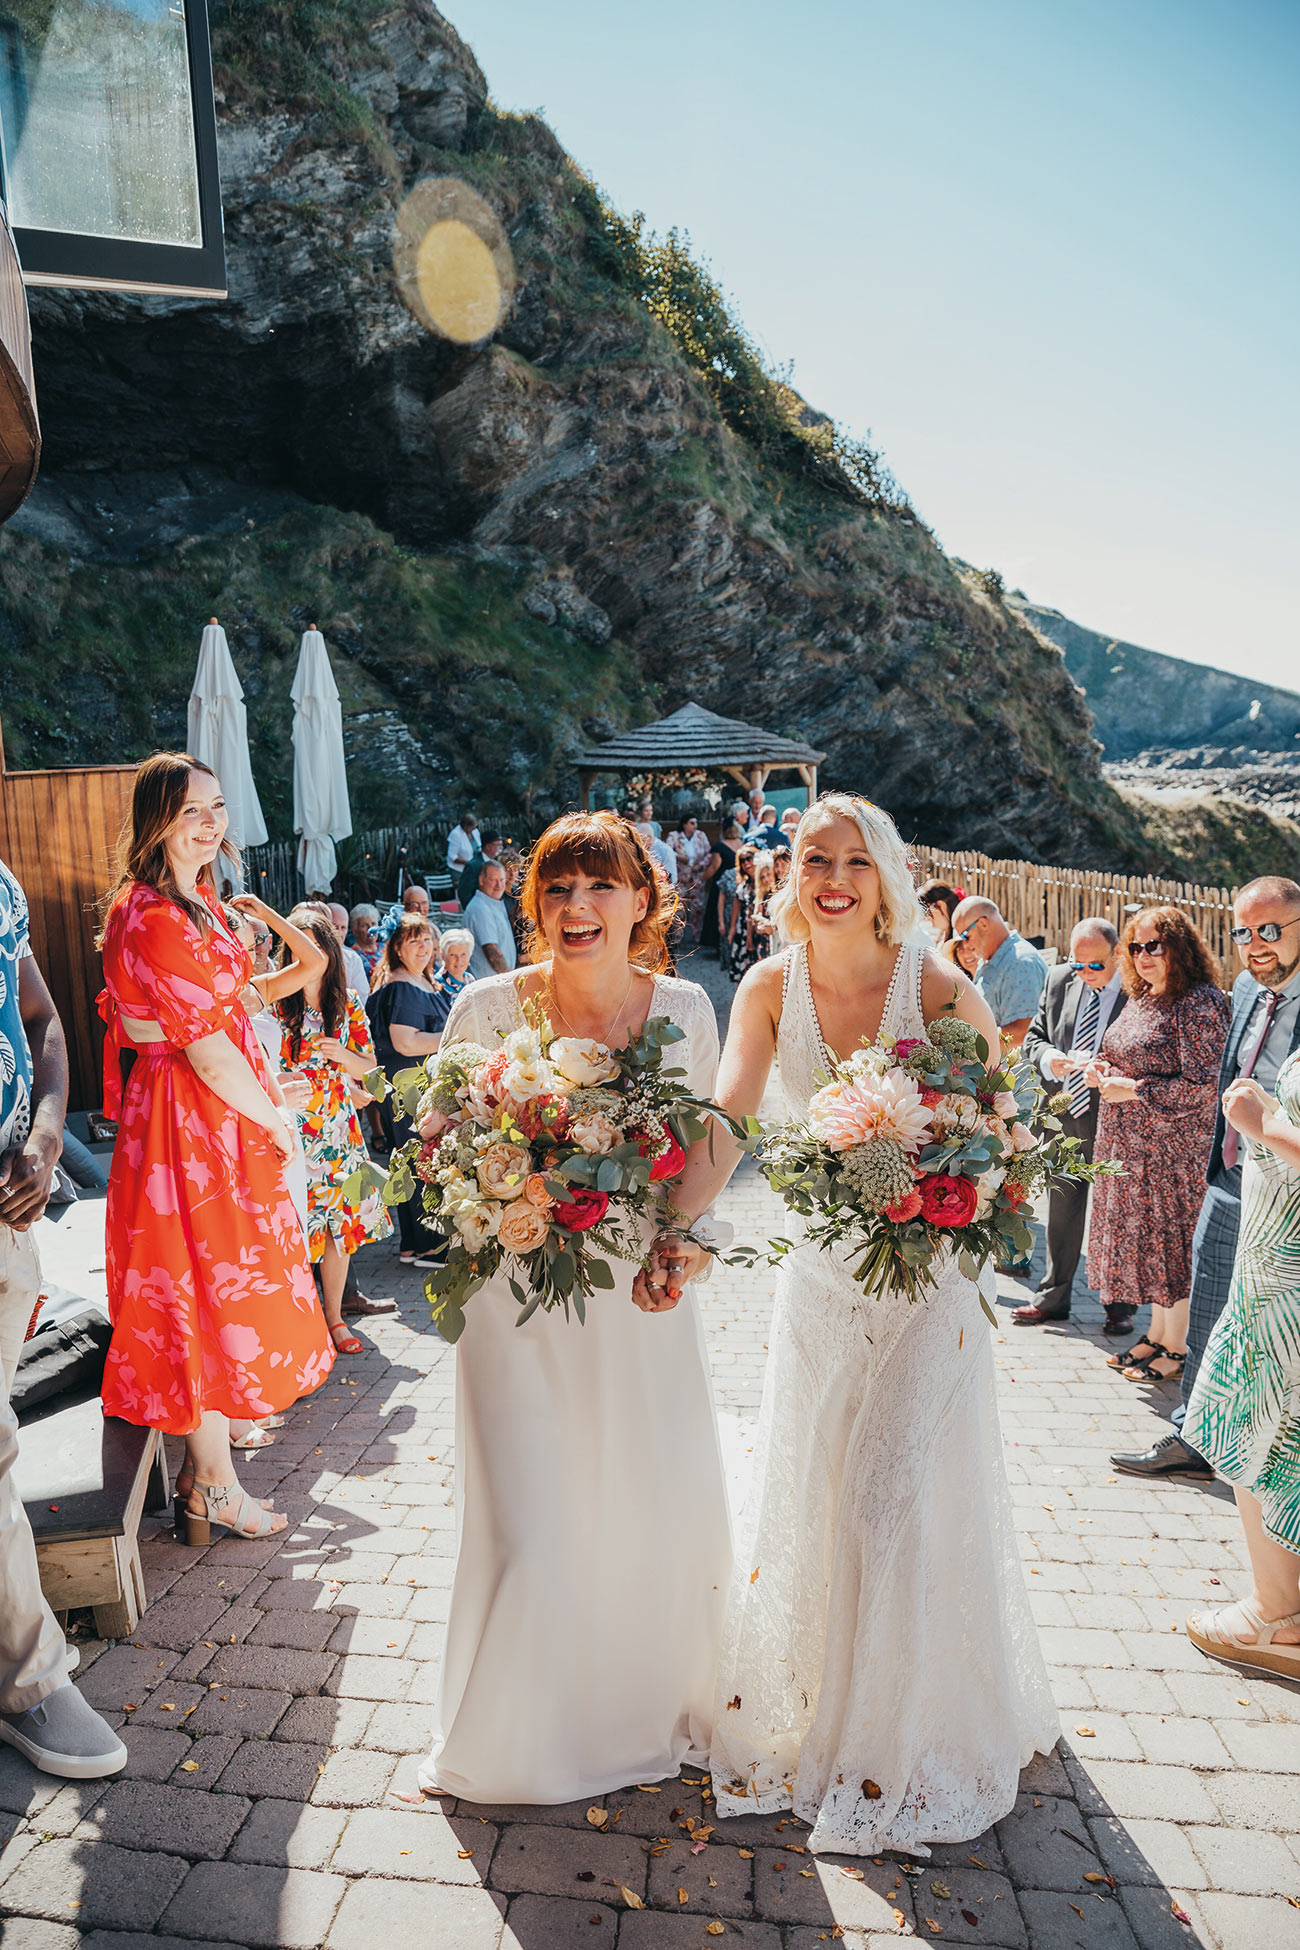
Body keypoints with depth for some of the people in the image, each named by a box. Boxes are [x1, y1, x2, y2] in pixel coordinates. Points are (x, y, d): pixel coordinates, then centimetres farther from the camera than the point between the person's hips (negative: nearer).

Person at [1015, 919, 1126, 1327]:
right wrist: (1048, 1058, -12)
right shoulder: (1059, 980, 4)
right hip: (1064, 1111, 5)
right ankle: (1052, 1299, 28)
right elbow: (1034, 1037, 10)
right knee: (1062, 1205, 15)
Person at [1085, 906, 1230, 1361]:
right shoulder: (1141, 998, 11)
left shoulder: (1200, 1003, -16)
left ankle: (1176, 1349, 18)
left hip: (1174, 1149, -8)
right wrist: (1104, 1068, 3)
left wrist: (1130, 1089, -19)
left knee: (1170, 1241, 2)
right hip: (1130, 1146, 8)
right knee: (1146, 1239, 15)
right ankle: (1157, 1334, 30)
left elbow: (1201, 1087, -21)